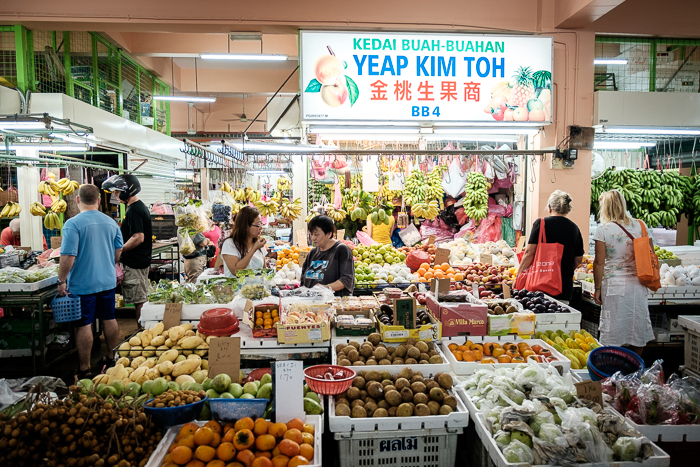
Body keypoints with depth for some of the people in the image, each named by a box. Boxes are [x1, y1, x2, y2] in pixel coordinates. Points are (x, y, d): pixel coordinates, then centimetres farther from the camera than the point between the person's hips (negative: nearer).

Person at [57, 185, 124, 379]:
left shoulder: (73, 224, -14)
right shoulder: (111, 222, 4)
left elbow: (68, 256, -19)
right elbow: (119, 251, 13)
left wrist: (62, 281, -9)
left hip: (83, 284, -5)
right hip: (108, 281, 5)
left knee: (84, 325, 2)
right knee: (109, 319, 16)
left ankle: (84, 369, 10)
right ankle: (112, 358, 29)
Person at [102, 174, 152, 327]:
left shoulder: (133, 210, -18)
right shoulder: (141, 206, 14)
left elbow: (138, 238, -24)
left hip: (134, 263, -10)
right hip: (142, 261, 10)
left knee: (139, 302, -2)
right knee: (142, 300, 16)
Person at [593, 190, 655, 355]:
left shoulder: (603, 229, -8)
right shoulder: (640, 226, 3)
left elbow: (599, 263, -9)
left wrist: (598, 288, -1)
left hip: (614, 284, -4)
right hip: (637, 284, 4)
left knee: (613, 332, 4)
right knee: (638, 334, 15)